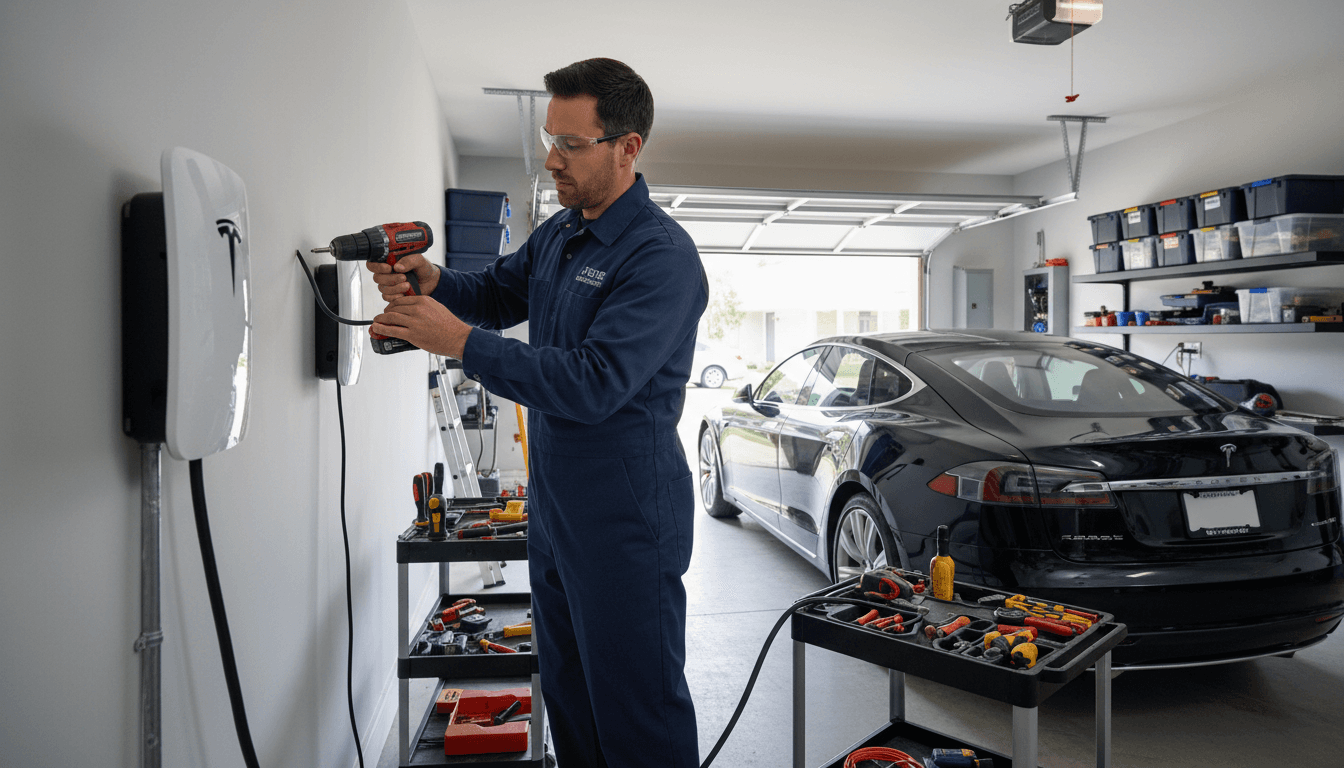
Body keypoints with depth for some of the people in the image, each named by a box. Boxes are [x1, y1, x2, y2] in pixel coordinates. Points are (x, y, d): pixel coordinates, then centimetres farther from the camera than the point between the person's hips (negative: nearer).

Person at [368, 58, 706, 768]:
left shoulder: (661, 256, -19)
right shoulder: (558, 234, 10)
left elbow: (594, 385, -27)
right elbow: (498, 293, 21)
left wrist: (462, 342, -26)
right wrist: (430, 280, -1)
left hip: (624, 521, -9)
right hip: (551, 507, 9)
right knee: (566, 696, 21)